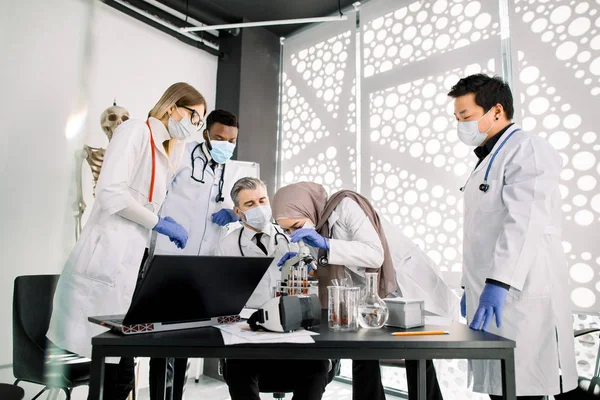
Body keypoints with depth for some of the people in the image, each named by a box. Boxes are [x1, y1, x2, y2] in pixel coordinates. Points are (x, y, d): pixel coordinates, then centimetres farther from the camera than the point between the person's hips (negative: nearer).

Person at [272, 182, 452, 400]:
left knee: (417, 359, 5)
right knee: (363, 356, 3)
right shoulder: (316, 224, -3)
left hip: (404, 287, -6)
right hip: (369, 295, 7)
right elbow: (325, 271, 1)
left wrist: (325, 244, -40)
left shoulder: (346, 205, -25)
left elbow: (375, 255, -33)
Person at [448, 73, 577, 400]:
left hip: (520, 297, -8)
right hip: (491, 297, 8)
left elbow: (524, 221, -20)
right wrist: (472, 287, 19)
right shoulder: (488, 160, 21)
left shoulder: (527, 149, -5)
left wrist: (498, 282, -28)